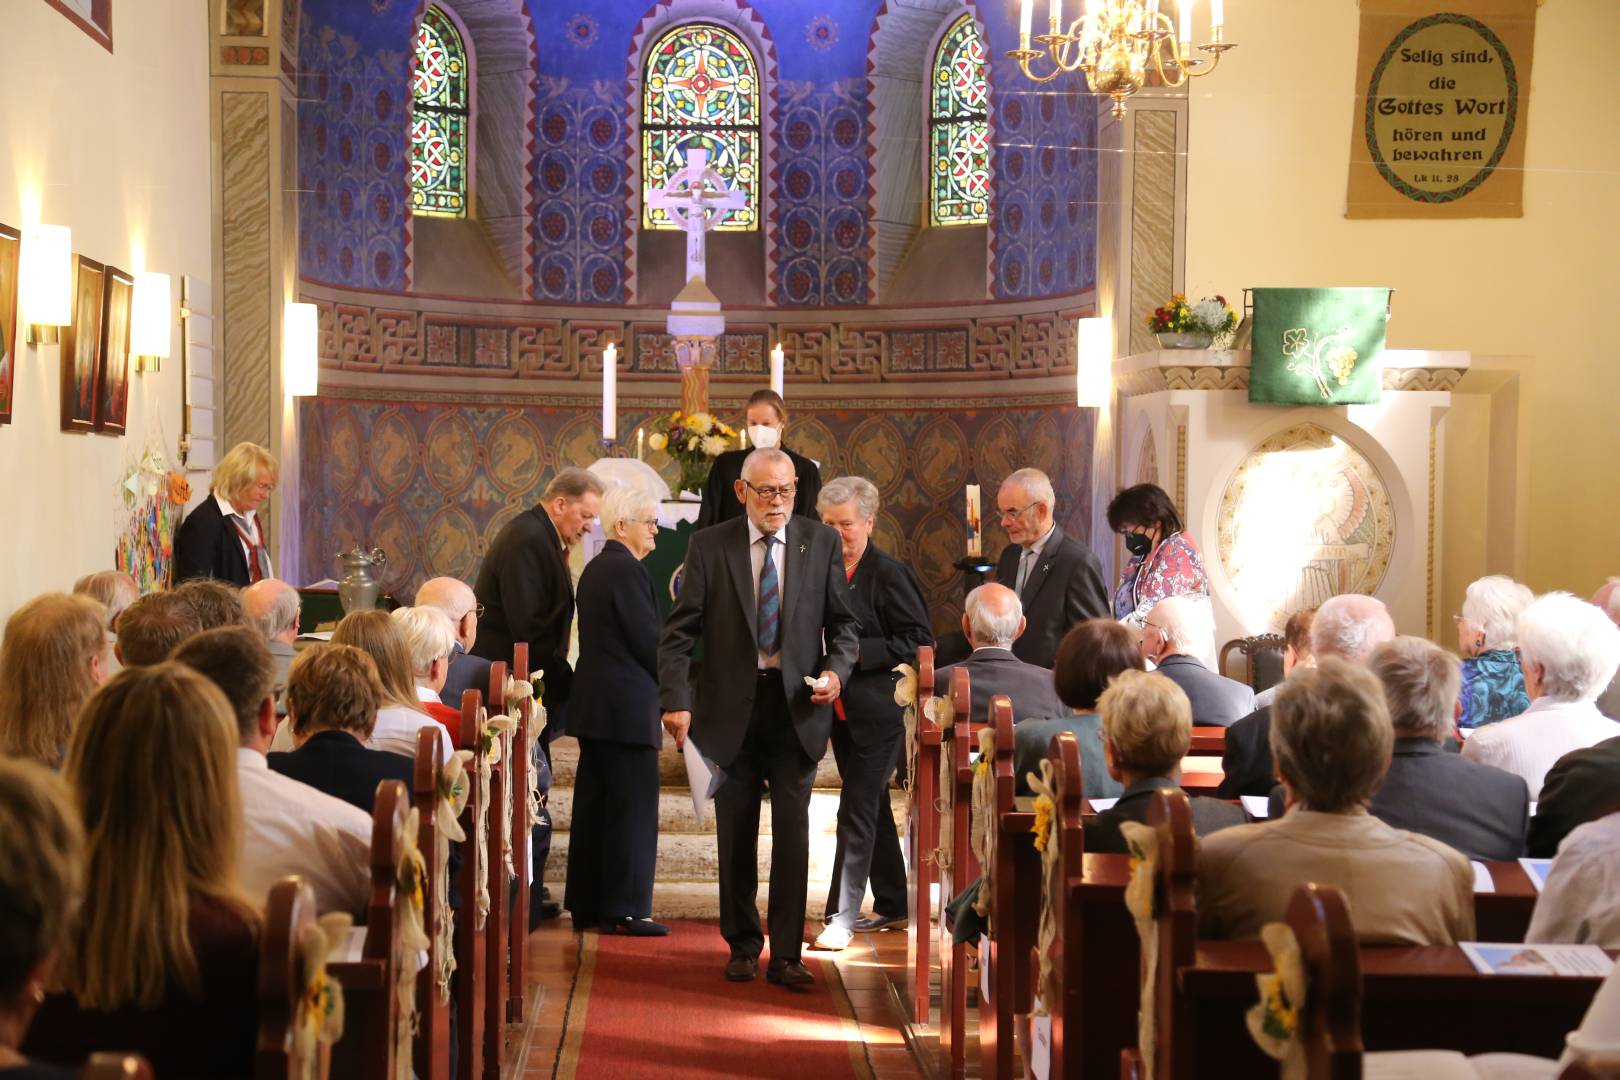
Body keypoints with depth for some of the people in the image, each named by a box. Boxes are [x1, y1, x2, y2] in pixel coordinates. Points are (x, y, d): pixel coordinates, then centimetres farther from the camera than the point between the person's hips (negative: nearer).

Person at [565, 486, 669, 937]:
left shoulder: (595, 568, 15)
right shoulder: (627, 570, -14)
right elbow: (648, 640, -16)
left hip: (594, 702, 10)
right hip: (628, 705, -10)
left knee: (594, 803, 12)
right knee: (632, 805, -4)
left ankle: (587, 903, 17)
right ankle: (624, 908, -2)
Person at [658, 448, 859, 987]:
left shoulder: (822, 542, 2)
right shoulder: (709, 545, -1)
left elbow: (843, 622, 6)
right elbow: (679, 632, -3)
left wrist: (836, 669, -14)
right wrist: (676, 700, -14)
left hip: (796, 705, 0)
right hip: (731, 708, 0)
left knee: (792, 832, -3)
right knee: (736, 835, 9)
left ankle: (786, 954, 5)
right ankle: (743, 946, 23)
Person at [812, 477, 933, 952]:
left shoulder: (889, 572, -12)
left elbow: (919, 641, -14)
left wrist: (857, 652, -20)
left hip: (878, 712, -8)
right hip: (842, 711, 8)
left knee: (856, 811, -7)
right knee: (871, 808, 16)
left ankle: (842, 917, -3)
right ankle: (892, 904, 28)